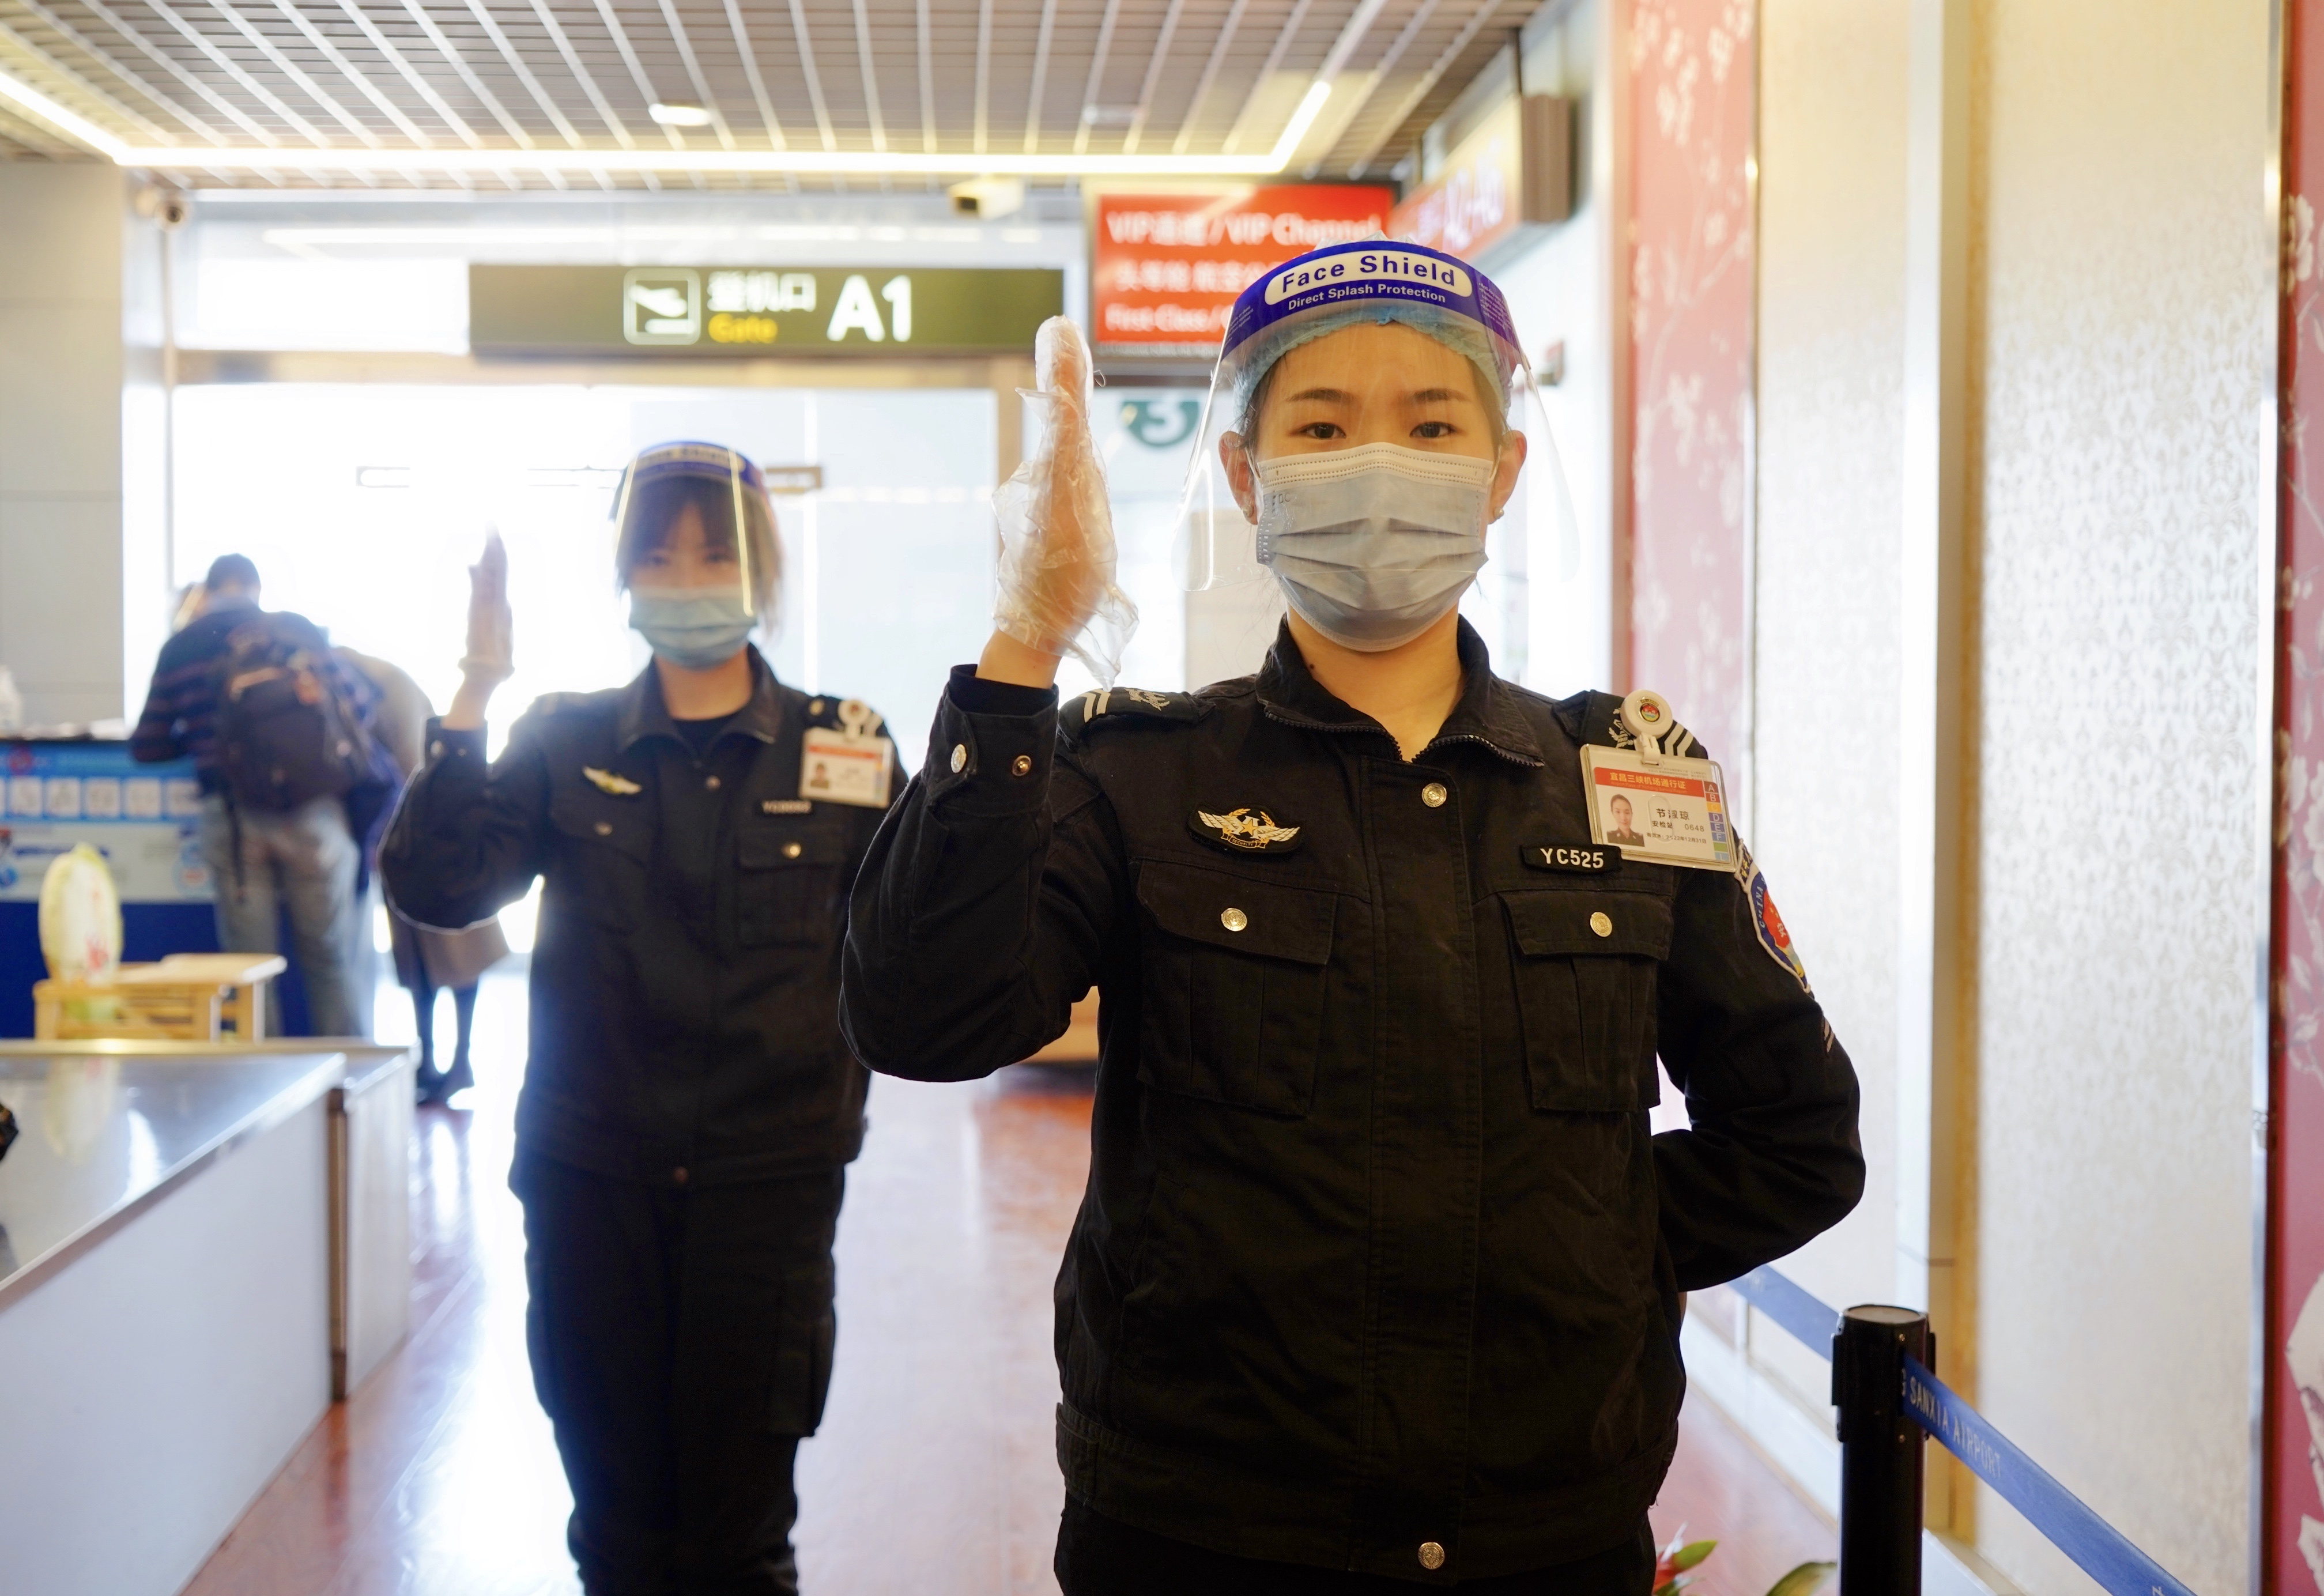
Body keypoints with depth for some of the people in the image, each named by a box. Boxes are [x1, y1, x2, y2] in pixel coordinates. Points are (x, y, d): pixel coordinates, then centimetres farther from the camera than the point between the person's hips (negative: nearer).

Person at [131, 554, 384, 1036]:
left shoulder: (179, 648, 8)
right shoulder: (297, 629, 5)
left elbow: (146, 747, 11)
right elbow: (360, 702, 5)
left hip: (230, 813, 1)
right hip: (312, 810, 0)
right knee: (332, 961, 7)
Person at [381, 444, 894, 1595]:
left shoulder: (844, 748, 0)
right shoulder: (566, 742, 3)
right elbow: (437, 890, -10)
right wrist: (474, 692, -15)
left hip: (769, 1178, -1)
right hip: (591, 1177, 2)